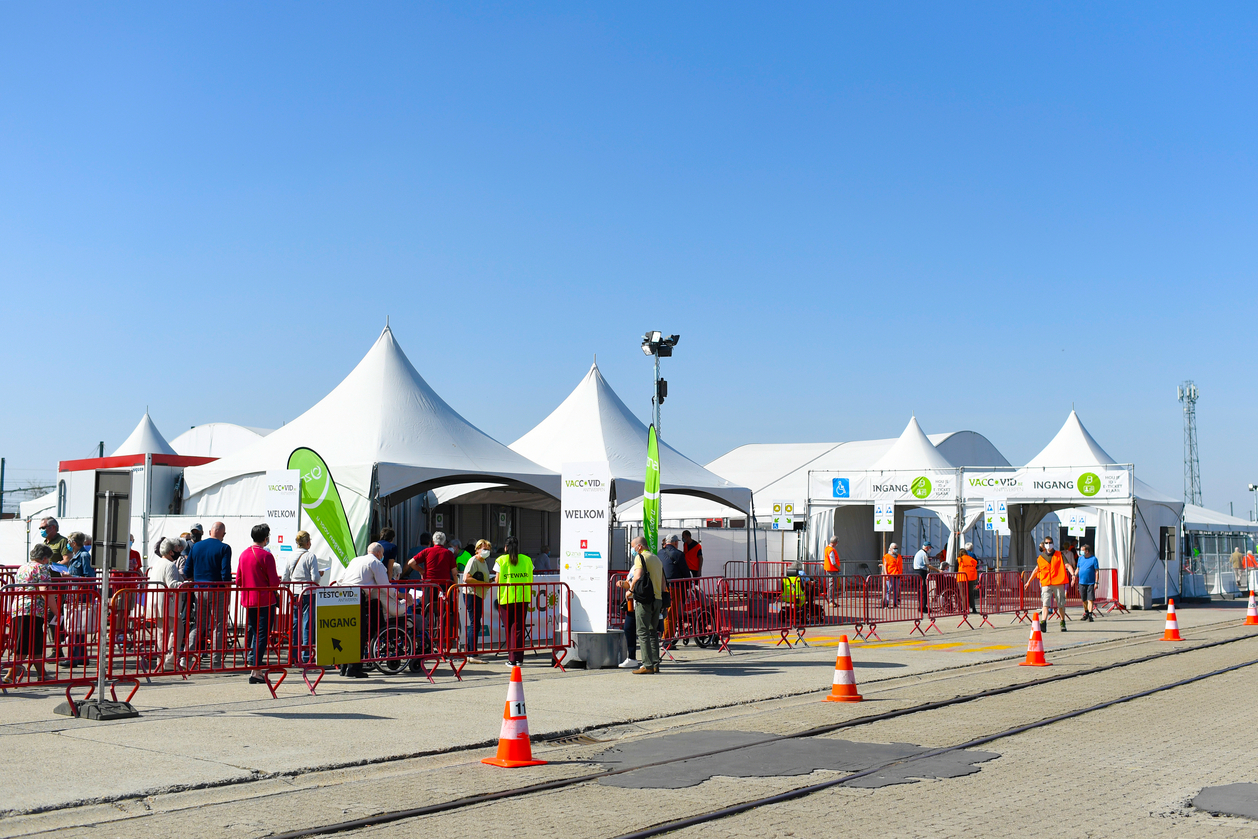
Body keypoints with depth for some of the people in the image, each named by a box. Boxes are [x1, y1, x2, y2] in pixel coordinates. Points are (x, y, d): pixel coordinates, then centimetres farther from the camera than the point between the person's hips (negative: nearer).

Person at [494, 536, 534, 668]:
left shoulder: (501, 560, -1)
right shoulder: (527, 560, 6)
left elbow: (497, 581, -3)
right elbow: (530, 580, 7)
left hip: (506, 598, -1)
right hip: (523, 598, 1)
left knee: (509, 628, 7)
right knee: (519, 627, 4)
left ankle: (511, 659, 7)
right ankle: (518, 658, 0)